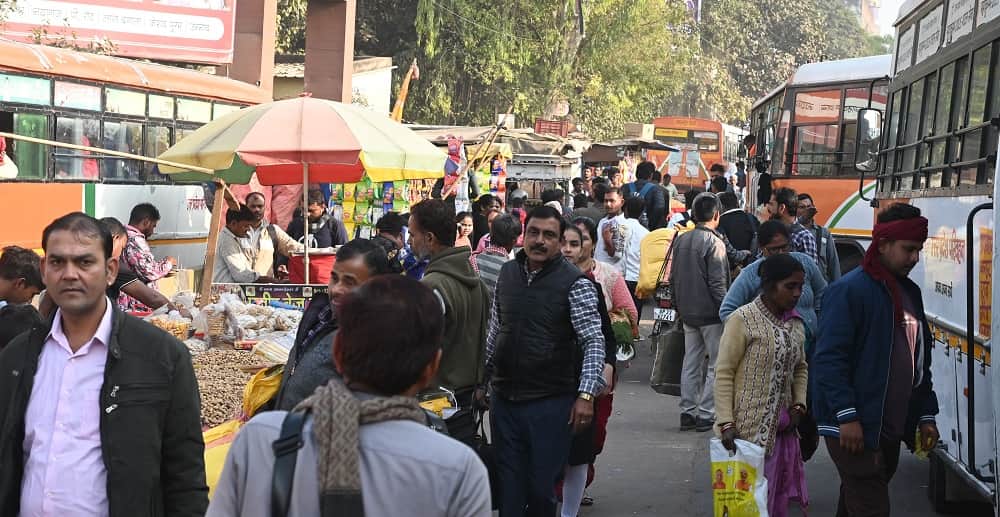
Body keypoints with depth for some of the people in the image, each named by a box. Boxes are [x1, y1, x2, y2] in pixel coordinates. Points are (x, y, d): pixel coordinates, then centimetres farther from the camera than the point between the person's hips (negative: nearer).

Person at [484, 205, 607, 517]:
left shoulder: (575, 284, -9)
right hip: (504, 399, 5)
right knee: (509, 485, 10)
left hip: (551, 403, -4)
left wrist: (586, 395, -19)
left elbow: (594, 342, -11)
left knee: (541, 489, 3)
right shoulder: (507, 274, 7)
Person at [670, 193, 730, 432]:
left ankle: (687, 412, 13)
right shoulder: (714, 243, -14)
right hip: (710, 313, -7)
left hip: (687, 312, 7)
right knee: (717, 365, 1)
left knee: (690, 363, 12)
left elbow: (673, 277, 13)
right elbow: (717, 283, -17)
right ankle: (706, 414, -1)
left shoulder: (681, 240, 7)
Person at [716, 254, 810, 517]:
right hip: (748, 427, -7)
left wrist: (799, 406, 6)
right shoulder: (743, 320, -10)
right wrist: (726, 423, -17)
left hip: (782, 429, 7)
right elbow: (723, 374, -11)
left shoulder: (796, 324, 10)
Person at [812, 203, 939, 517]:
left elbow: (920, 360, 21)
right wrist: (847, 417, -23)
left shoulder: (910, 292, 14)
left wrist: (926, 415, 17)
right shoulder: (850, 290, -12)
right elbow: (829, 358, -18)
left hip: (891, 429, 8)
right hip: (854, 427, -8)